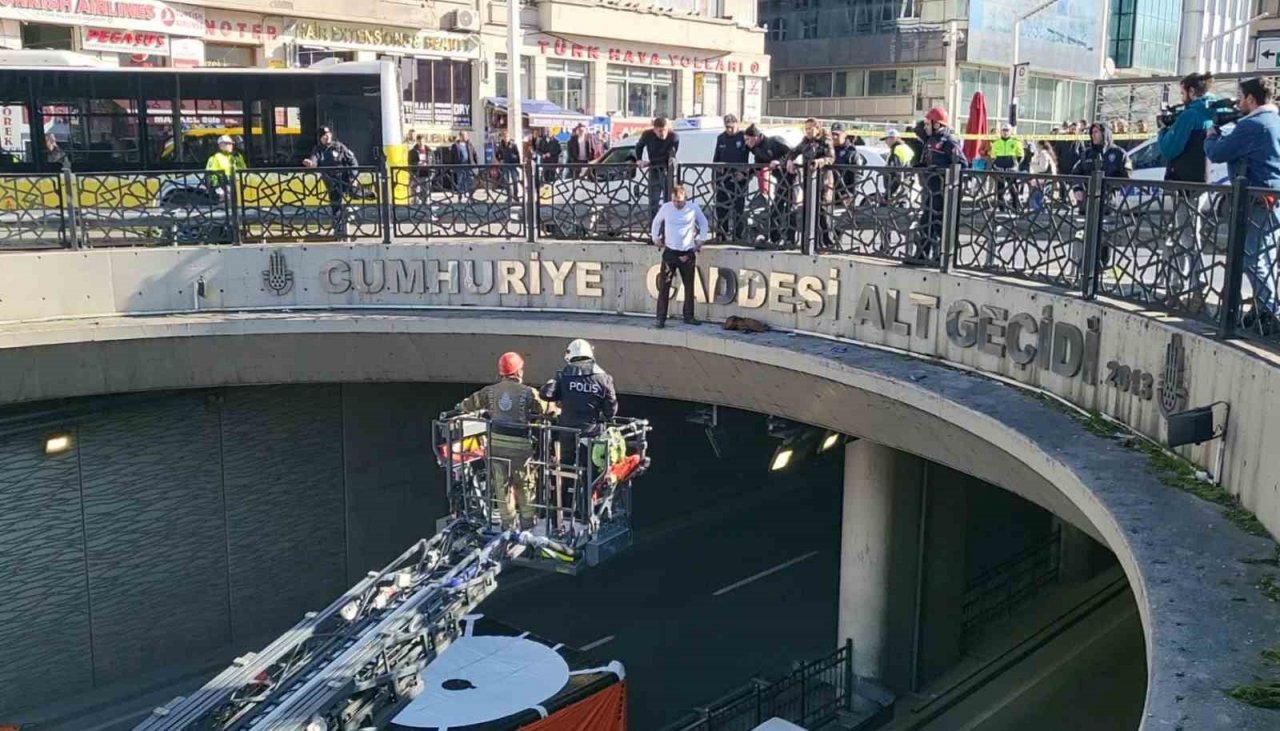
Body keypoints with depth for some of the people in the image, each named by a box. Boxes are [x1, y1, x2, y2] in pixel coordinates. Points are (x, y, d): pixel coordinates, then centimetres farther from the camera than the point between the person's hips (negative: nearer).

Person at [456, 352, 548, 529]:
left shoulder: (490, 391, 2)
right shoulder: (528, 392, -9)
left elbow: (469, 403, 13)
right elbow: (544, 409, -6)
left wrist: (458, 409, 33)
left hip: (496, 442, 3)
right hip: (519, 444, -3)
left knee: (501, 483, 12)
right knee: (524, 484, 13)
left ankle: (508, 523, 17)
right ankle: (527, 520, 21)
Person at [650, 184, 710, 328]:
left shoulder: (693, 208, -4)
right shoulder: (666, 208, -3)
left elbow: (703, 223, 12)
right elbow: (656, 222, 15)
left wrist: (701, 240, 8)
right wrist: (656, 238, 11)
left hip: (688, 253, 1)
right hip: (670, 252, -1)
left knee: (689, 286, 8)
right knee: (664, 286, -7)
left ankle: (689, 316, 20)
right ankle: (661, 318, -5)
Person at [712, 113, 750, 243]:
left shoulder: (743, 138, -3)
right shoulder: (721, 138, 13)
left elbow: (746, 159, -3)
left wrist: (743, 173, -13)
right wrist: (717, 167, 5)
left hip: (738, 178, -4)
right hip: (723, 178, 4)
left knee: (739, 207, 0)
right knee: (721, 207, 6)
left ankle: (739, 236, 5)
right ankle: (721, 235, 14)